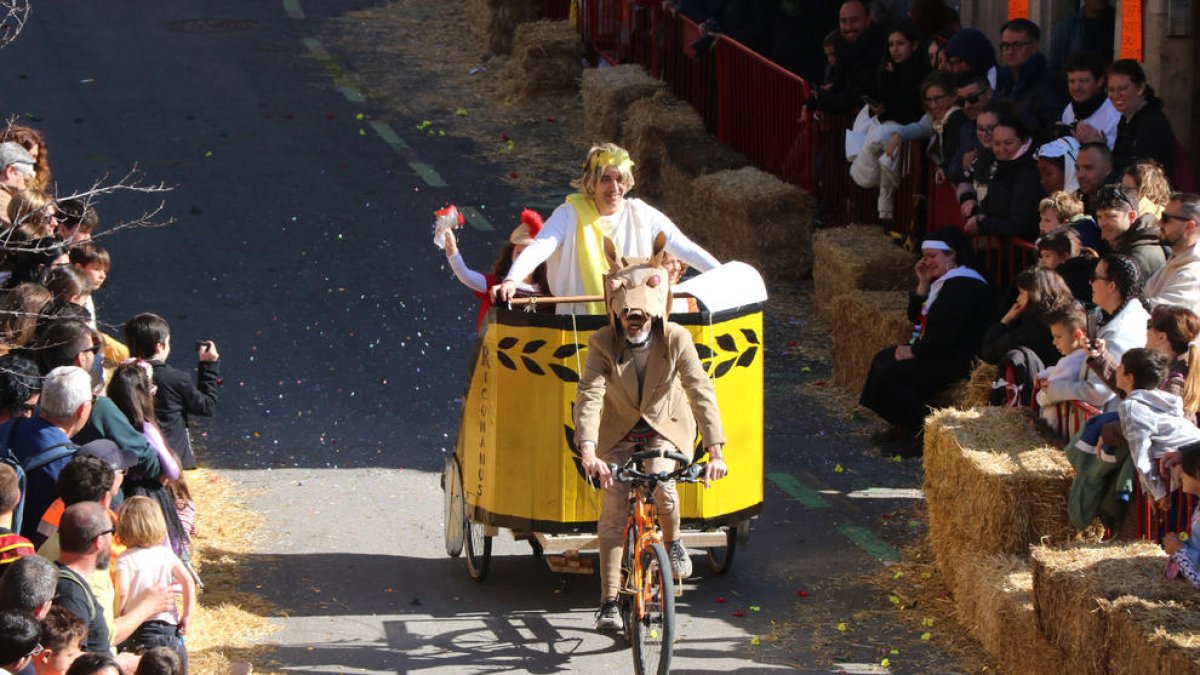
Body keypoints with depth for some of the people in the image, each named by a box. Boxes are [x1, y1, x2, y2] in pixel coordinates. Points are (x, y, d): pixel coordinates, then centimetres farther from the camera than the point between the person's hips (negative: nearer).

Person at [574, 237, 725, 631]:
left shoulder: (676, 339, -22)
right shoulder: (603, 344, -21)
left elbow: (701, 392, -26)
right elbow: (589, 397, -30)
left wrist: (715, 451, -36)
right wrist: (588, 452, -46)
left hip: (666, 428, -1)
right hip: (619, 432, 1)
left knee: (660, 484, -29)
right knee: (613, 509, -11)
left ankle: (673, 542, 4)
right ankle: (609, 602, -4)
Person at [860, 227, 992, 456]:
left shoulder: (963, 286, -20)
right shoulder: (943, 281, 15)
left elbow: (946, 334, -26)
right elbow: (916, 317, 17)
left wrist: (914, 351, -16)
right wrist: (923, 283, 5)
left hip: (956, 359, -11)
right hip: (935, 351, 11)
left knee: (890, 372, -21)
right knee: (882, 359, 10)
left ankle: (919, 437, -13)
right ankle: (903, 427, 12)